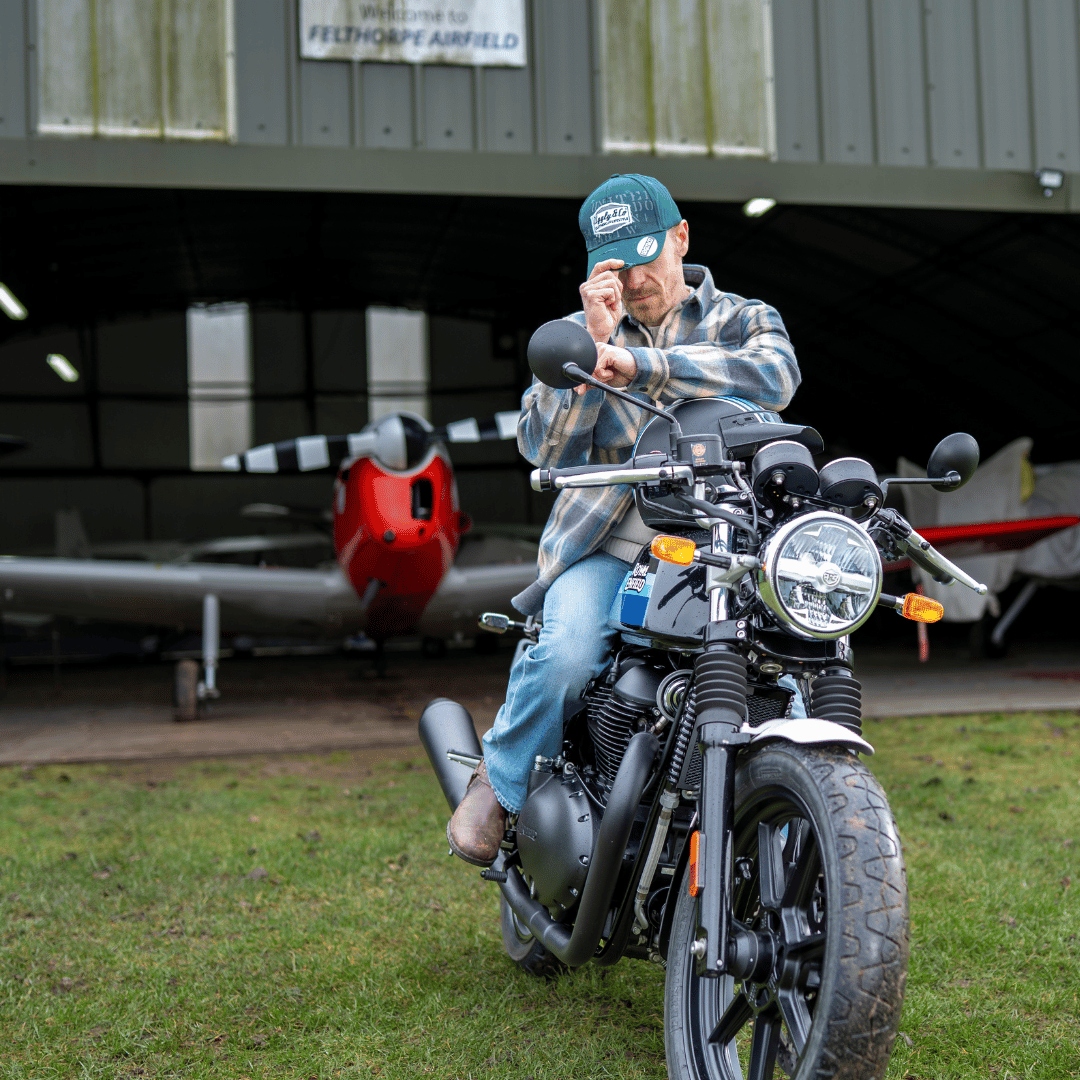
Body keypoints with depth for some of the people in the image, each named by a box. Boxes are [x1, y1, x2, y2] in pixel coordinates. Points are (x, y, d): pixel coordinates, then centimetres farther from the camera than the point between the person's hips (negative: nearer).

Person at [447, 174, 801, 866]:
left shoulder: (743, 320, 11)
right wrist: (593, 344, -13)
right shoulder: (580, 333, 15)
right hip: (608, 548, 0)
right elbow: (544, 446, -1)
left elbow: (775, 376, -16)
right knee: (568, 655, -30)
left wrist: (638, 363, -23)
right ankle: (501, 782, -1)